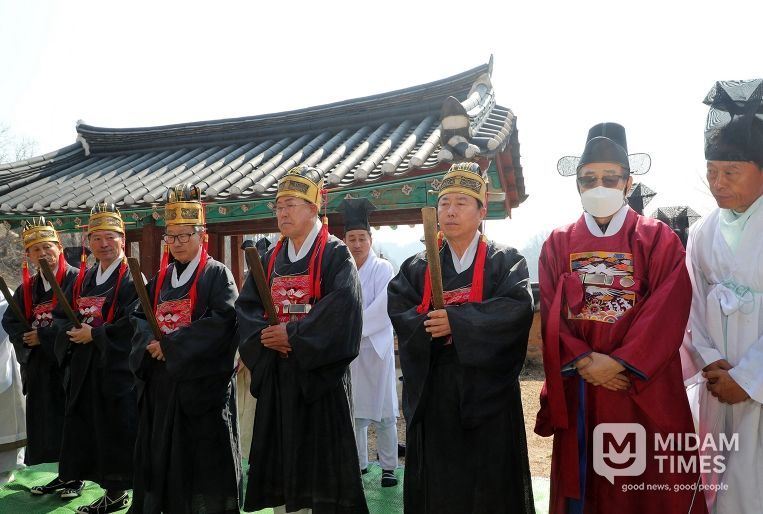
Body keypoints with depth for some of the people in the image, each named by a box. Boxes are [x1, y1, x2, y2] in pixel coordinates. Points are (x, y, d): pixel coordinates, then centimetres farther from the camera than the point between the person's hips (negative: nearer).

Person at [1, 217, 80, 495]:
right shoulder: (28, 286, 11)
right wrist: (28, 336, -10)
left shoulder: (77, 279, -11)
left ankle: (75, 476, 18)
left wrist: (43, 336, -15)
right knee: (48, 423, 12)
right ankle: (63, 474, 27)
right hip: (39, 365, 7)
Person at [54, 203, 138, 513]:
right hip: (84, 369, 7)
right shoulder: (82, 278, 14)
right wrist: (73, 332, -7)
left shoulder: (132, 277, -8)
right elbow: (60, 315, 14)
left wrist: (95, 333, -15)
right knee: (86, 430, 12)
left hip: (118, 368, -7)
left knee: (116, 432, -1)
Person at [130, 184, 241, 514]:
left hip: (202, 382, -6)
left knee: (202, 458, 0)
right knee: (162, 454, 13)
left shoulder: (217, 274, -5)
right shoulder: (160, 279, 15)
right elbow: (139, 318, 11)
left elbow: (222, 320, -18)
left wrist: (170, 344, -18)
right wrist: (150, 343, -11)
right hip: (162, 381, 6)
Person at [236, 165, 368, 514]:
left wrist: (294, 336, -18)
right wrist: (265, 335, -13)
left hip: (318, 374, -5)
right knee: (280, 457, 12)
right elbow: (245, 306, 6)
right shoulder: (270, 259, 12)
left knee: (320, 458, 1)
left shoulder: (335, 254, -6)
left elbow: (343, 306, -19)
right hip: (276, 375, 6)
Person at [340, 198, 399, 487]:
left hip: (375, 347, -4)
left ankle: (388, 467, 14)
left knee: (382, 412, 1)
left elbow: (383, 308, -15)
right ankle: (358, 463, 26)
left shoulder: (383, 269, -4)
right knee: (352, 410, 12)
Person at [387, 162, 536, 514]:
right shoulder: (417, 267, 10)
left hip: (486, 390, -2)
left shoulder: (505, 261, 2)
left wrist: (457, 321, -22)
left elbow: (517, 307, -15)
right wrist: (432, 327, -21)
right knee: (436, 485, 10)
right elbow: (398, 309, -3)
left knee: (489, 483, 7)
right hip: (432, 392, 3)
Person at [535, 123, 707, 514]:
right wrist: (583, 360, -13)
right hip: (578, 389, 2)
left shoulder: (659, 240, 2)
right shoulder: (558, 244, 7)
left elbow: (668, 314, -8)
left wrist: (619, 363, -17)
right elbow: (551, 316, 0)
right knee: (581, 481, 12)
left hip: (644, 388, -1)